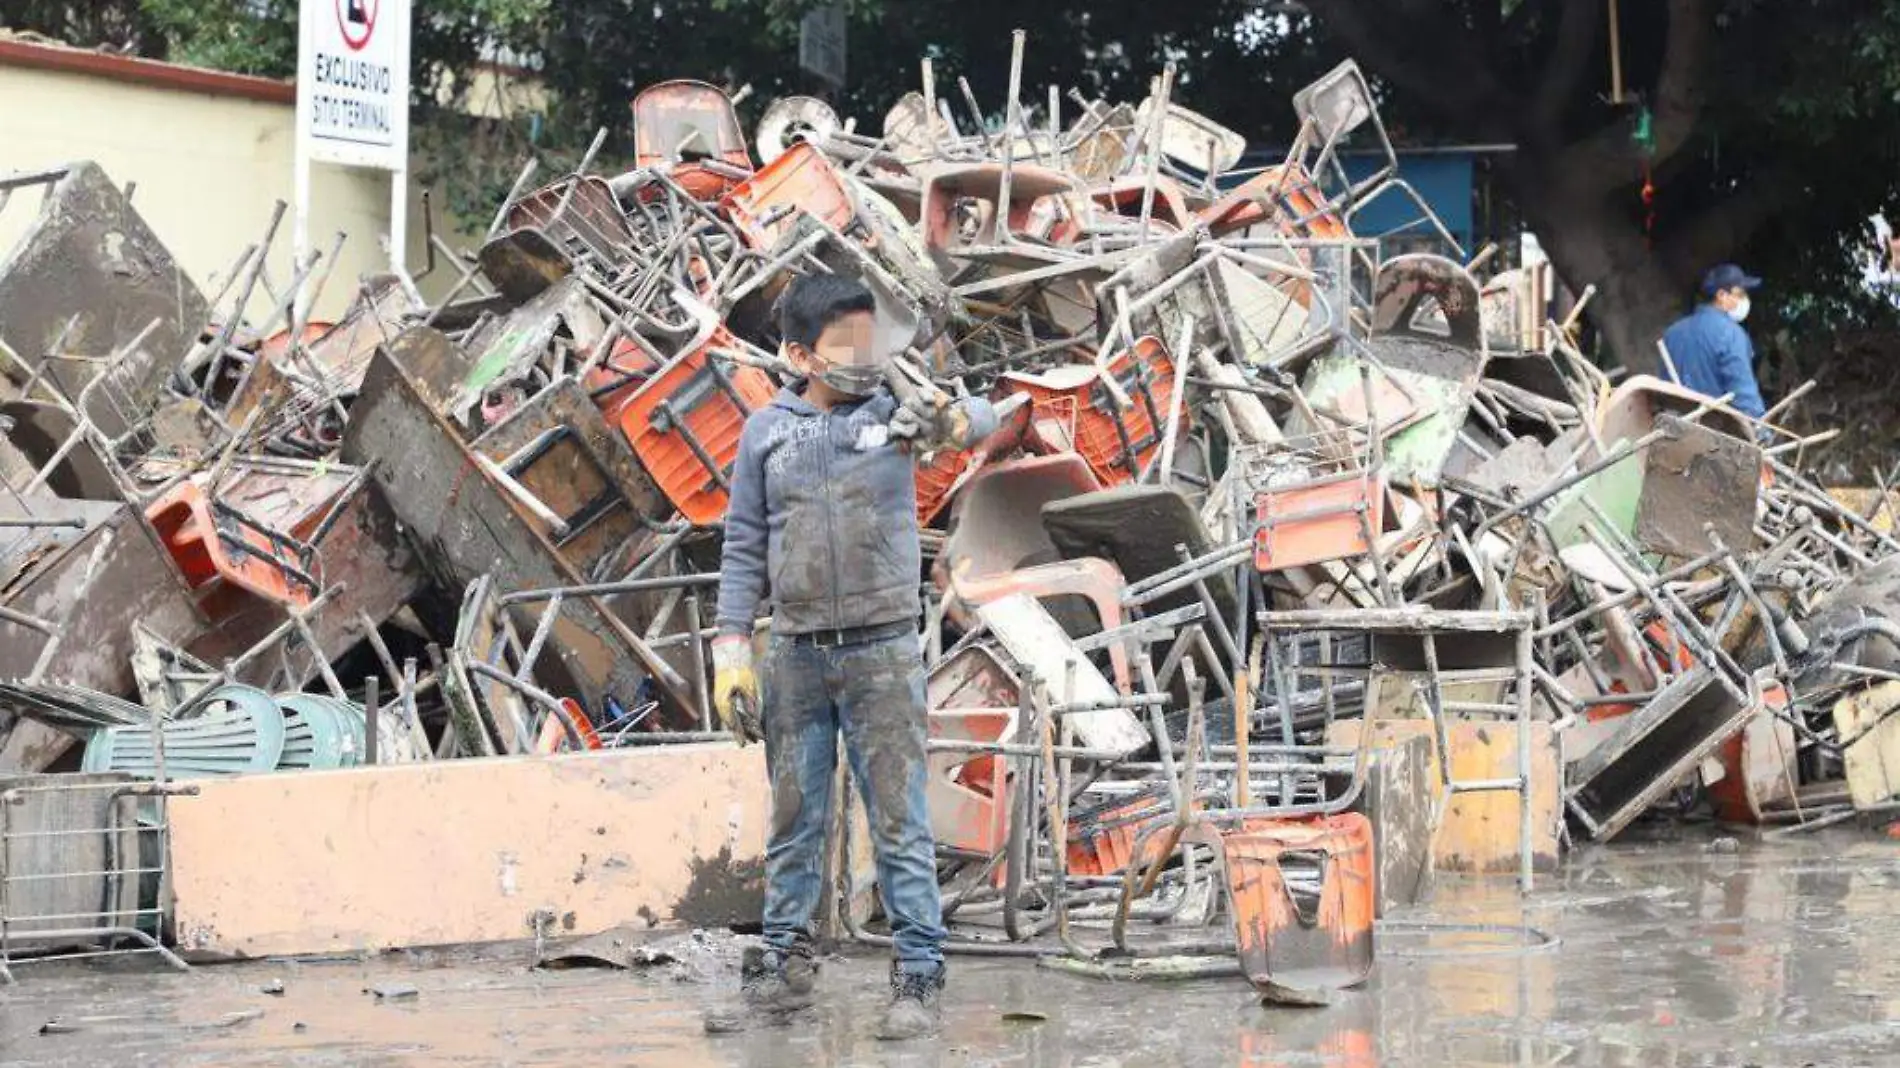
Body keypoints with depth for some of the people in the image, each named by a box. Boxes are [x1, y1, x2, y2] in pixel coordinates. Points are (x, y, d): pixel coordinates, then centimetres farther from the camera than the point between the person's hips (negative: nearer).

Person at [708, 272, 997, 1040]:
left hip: (883, 653, -2)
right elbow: (744, 547, 6)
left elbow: (984, 418, -16)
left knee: (899, 823, -1)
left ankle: (919, 975, 2)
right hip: (797, 655, 2)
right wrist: (731, 650, 1)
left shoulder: (895, 409, -1)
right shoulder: (767, 430, 2)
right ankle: (785, 958, 22)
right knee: (793, 819, 10)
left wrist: (948, 422, -39)